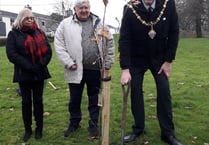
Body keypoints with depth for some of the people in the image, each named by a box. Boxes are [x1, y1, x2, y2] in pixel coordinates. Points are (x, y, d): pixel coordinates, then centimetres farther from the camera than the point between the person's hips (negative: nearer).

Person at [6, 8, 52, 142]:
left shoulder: (39, 33, 9)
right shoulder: (14, 34, 0)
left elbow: (48, 51, 2)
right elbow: (11, 54, -11)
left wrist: (41, 65, -14)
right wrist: (29, 67, -18)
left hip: (39, 73, 2)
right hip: (24, 74, -2)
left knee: (38, 100, 8)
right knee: (26, 101, 7)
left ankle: (39, 128, 20)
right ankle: (28, 129, 19)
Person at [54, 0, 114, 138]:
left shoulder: (99, 23, 4)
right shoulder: (65, 24, 0)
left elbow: (109, 43, 6)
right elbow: (59, 46, -2)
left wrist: (107, 64, 3)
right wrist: (69, 63, -9)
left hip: (95, 69, 1)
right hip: (76, 69, 0)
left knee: (94, 98, 11)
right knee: (75, 98, 13)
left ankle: (94, 124, 27)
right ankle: (74, 123, 32)